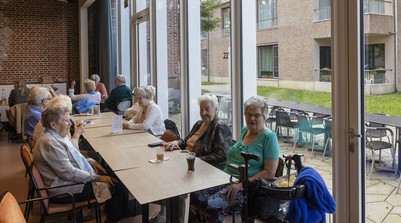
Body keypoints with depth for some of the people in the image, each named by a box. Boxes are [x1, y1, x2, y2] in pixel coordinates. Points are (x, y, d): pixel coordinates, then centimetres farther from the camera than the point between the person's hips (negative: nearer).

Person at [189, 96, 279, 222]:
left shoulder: (269, 137, -7)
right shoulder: (244, 131, 14)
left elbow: (269, 173, -13)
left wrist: (241, 184, -19)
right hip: (226, 180, 7)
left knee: (212, 203, -28)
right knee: (195, 196, -15)